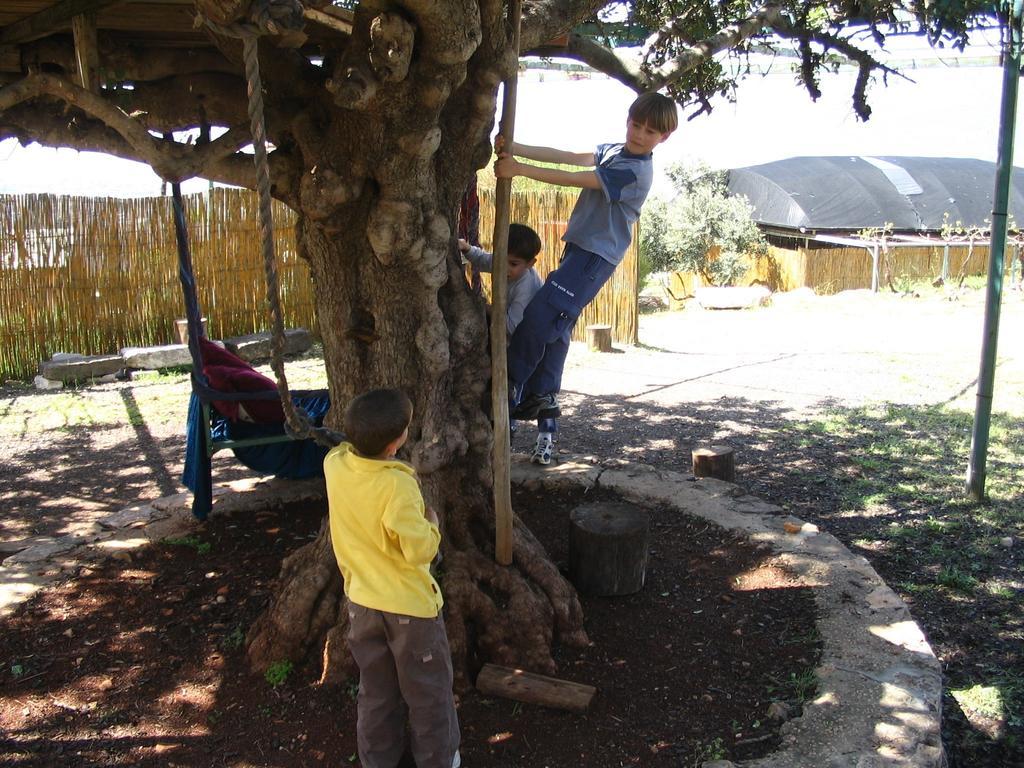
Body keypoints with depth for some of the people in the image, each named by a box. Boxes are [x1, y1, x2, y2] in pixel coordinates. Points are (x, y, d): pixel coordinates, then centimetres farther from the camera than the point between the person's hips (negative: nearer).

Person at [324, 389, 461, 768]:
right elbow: (420, 550, -25)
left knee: (375, 690, 24)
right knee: (427, 692, 17)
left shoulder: (334, 465, -11)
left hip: (362, 601, 6)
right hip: (411, 606, -6)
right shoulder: (398, 485, -30)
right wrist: (431, 522, -10)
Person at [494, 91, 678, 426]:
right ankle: (543, 393, 19)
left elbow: (573, 179, -21)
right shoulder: (612, 151, 11)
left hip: (596, 255, -9)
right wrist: (514, 148, -13)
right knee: (557, 325, 10)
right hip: (579, 246, 9)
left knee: (539, 317, -14)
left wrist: (519, 168, -22)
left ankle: (509, 384, -1)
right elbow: (566, 157, -1)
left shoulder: (635, 171, -16)